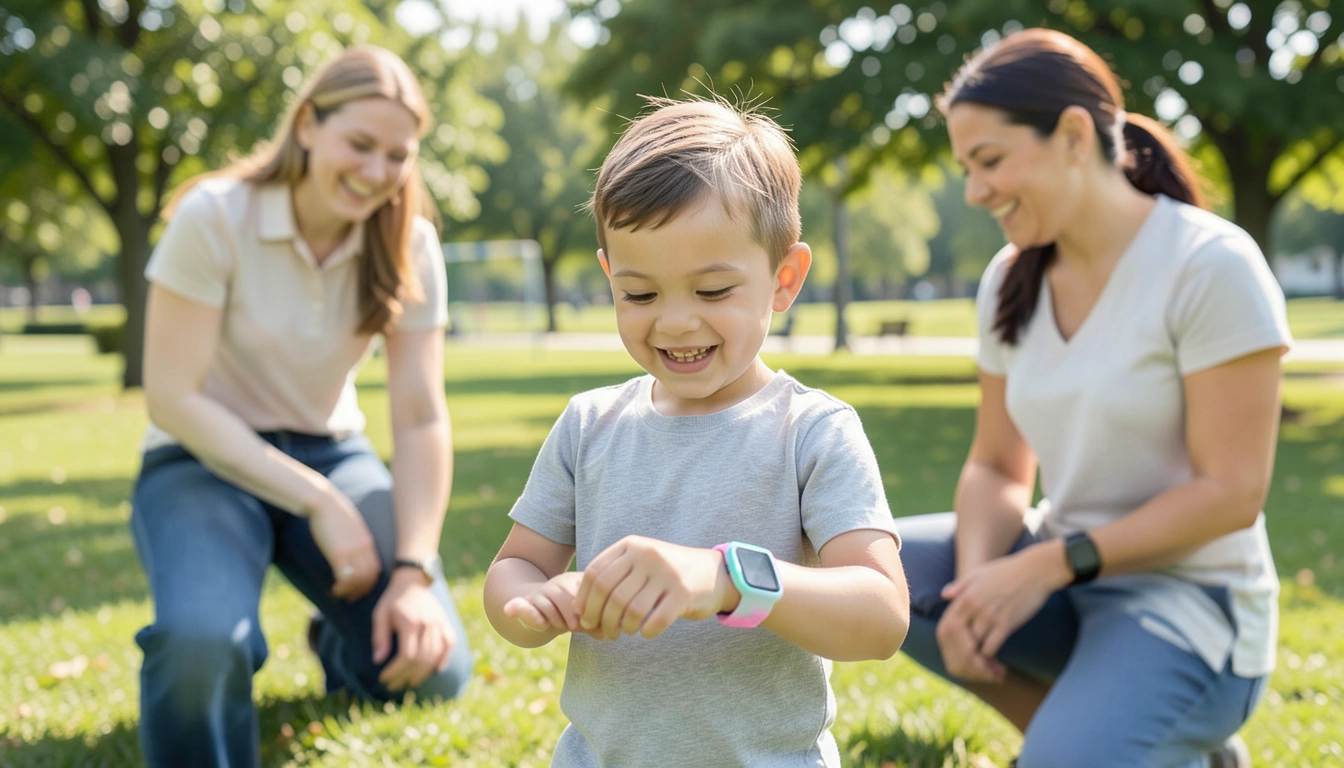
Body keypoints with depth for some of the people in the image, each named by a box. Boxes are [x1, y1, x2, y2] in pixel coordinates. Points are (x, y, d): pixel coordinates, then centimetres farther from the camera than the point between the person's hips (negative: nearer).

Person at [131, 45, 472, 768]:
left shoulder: (408, 246, -7)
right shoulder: (215, 217, -17)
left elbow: (422, 418, -8)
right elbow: (172, 397, -18)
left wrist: (415, 571, -21)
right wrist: (316, 502, -22)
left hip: (328, 455, 4)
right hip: (205, 460, -3)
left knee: (433, 664, -16)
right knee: (203, 641, -37)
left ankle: (340, 647, 21)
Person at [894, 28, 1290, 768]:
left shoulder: (1211, 265, -15)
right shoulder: (1011, 279, 4)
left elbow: (1231, 493, -17)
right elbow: (996, 469, 6)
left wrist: (1046, 566, -20)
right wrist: (978, 580, -15)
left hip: (1190, 601, -7)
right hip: (1063, 578, 7)